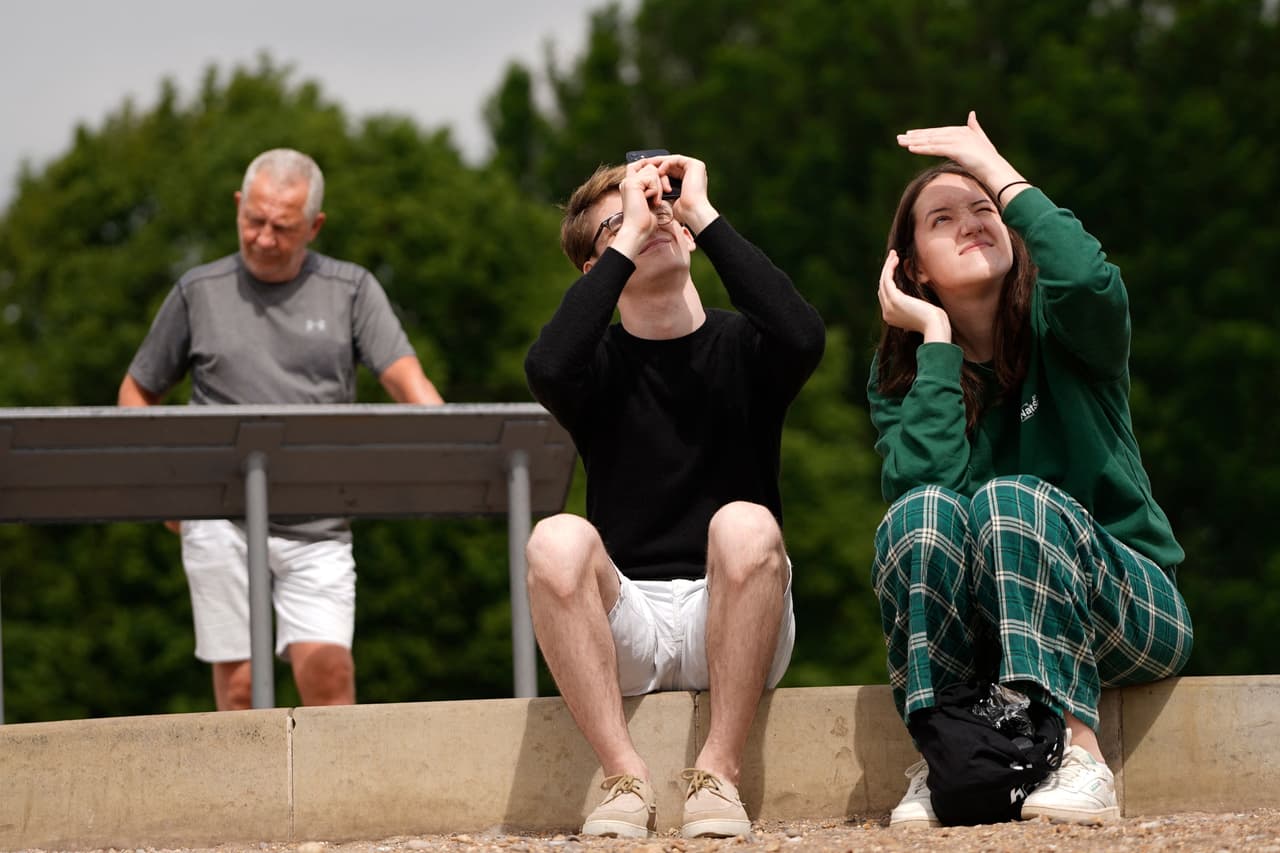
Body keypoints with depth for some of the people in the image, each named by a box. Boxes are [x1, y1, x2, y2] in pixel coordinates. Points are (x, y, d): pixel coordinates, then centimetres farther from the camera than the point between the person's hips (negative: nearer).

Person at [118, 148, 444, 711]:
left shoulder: (351, 291, 8)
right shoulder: (200, 293, 10)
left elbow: (406, 380, -4)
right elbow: (137, 392, 19)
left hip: (318, 530, 0)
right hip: (221, 522, 0)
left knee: (327, 666, -15)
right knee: (239, 683, -3)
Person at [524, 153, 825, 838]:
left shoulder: (742, 346, 6)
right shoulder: (600, 360, 6)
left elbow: (803, 338, -19)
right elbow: (548, 369, -20)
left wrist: (705, 216, -11)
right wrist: (628, 241, -11)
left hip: (727, 624, 0)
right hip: (624, 625, 0)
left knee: (744, 524, -31)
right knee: (558, 539, -29)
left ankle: (719, 771, -25)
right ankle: (624, 776, -26)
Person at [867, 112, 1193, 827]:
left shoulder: (1060, 330, -2)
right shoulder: (898, 379, 4)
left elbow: (1093, 285, -29)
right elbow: (924, 477, -17)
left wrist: (999, 172, -17)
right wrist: (935, 338, -11)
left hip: (1128, 605, -2)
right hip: (974, 631, 2)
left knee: (1011, 499, -31)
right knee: (925, 511, -27)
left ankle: (1079, 752, -40)